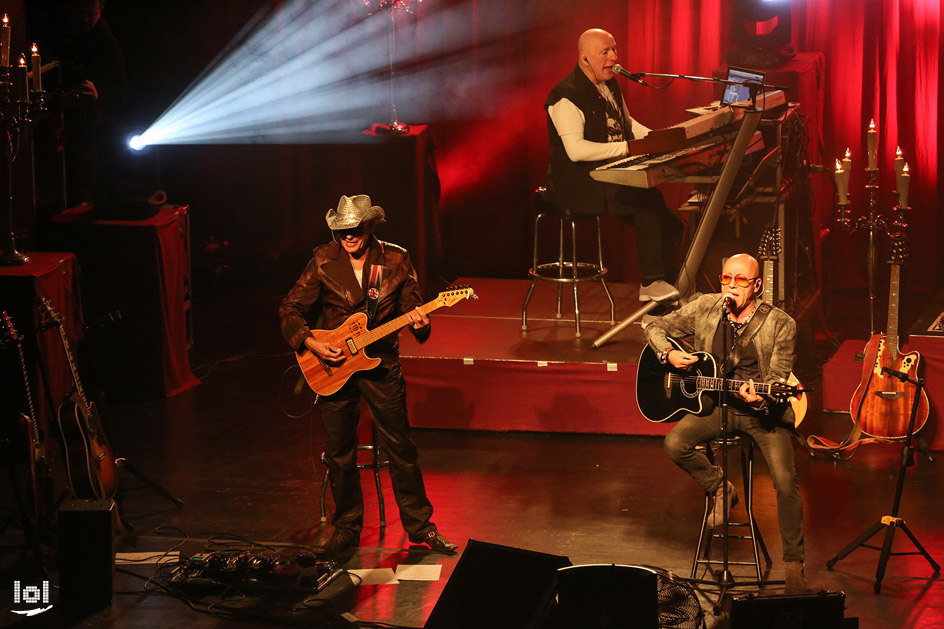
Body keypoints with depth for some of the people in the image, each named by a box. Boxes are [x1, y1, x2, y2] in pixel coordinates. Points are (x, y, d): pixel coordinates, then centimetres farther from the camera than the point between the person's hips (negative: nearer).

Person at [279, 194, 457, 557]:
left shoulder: (395, 261, -4)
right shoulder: (323, 262, -6)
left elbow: (411, 305, 3)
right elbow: (290, 310, -2)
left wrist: (418, 321, -21)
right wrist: (311, 344, -16)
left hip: (381, 364, 0)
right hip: (333, 365, 0)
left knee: (400, 448, 3)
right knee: (339, 452, 7)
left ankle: (419, 525, 15)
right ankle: (347, 527, 22)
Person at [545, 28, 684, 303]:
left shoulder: (610, 85, 15)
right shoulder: (567, 96, -15)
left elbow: (627, 123, 29)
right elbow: (576, 149, -25)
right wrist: (626, 148, -25)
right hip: (578, 185, -9)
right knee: (647, 198, -28)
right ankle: (650, 283, -20)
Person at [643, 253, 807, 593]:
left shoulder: (780, 324, -12)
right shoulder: (704, 308, -3)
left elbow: (778, 378, -14)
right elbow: (657, 327, 9)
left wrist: (758, 398, -35)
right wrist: (669, 354, -12)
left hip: (763, 410, -3)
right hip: (715, 402, 3)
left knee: (785, 481, -21)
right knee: (675, 443, -24)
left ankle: (793, 562, -5)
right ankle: (720, 490, 5)